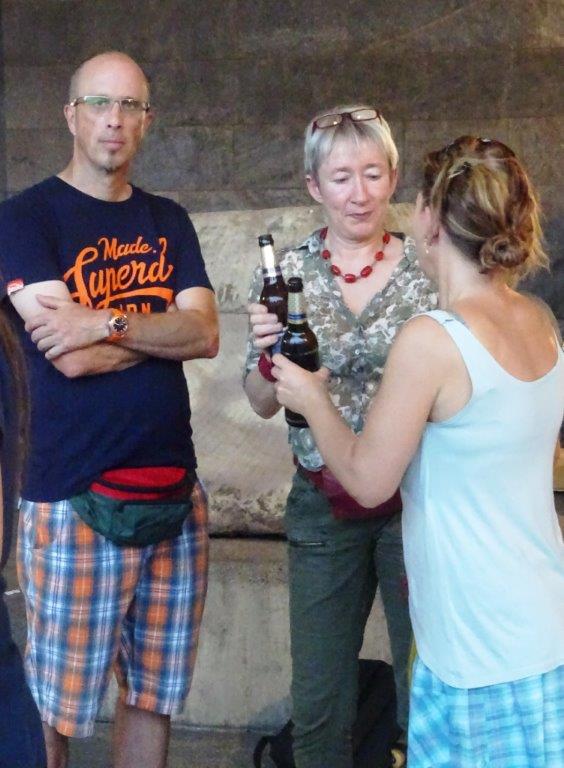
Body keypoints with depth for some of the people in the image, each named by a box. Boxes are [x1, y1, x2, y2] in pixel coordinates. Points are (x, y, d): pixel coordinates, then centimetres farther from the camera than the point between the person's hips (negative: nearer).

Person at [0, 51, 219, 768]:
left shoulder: (167, 222, 13)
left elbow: (206, 337, -2)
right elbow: (70, 358, -14)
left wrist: (108, 322, -16)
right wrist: (166, 323, -3)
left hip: (175, 494, 5)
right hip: (74, 502, -4)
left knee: (153, 694, 11)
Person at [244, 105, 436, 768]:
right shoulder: (287, 272, 0)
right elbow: (263, 404, 4)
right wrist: (267, 352, -15)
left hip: (413, 496, -1)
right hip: (324, 503, 2)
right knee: (317, 699, 11)